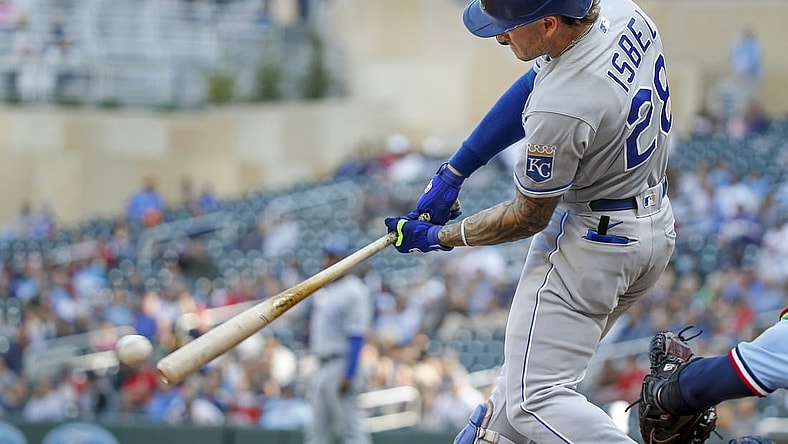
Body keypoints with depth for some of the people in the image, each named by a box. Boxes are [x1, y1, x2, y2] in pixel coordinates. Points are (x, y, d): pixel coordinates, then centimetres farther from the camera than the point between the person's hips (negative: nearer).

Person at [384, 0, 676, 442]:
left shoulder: (560, 108, -32)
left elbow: (529, 218, -16)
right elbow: (533, 87, 6)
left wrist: (439, 237, -1)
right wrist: (454, 172, 7)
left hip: (593, 237, -9)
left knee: (536, 399, -5)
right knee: (534, 361, 24)